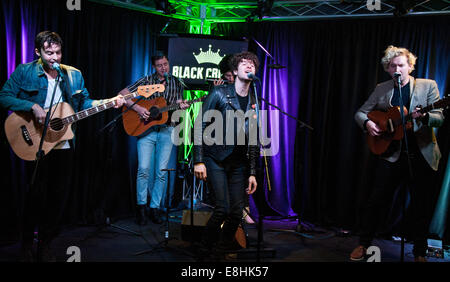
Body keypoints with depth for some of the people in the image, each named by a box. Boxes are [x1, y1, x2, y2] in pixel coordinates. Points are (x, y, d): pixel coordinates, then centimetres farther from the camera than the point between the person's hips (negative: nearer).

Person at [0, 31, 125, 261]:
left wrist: (110, 102, -2)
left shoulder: (73, 75, 8)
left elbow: (85, 102, 13)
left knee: (60, 194, 6)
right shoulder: (24, 72, -2)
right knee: (37, 193, -5)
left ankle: (45, 243, 23)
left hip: (64, 145, 4)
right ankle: (27, 243, 18)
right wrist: (33, 106, -20)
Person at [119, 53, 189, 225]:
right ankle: (141, 206, 6)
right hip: (145, 128, -2)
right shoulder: (146, 81, 3)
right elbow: (122, 94, -1)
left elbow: (178, 103, 12)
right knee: (144, 169, -9)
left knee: (161, 171, 0)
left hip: (166, 130, 2)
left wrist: (181, 106, -11)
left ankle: (155, 207, 11)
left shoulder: (176, 83, 11)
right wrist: (137, 108, -14)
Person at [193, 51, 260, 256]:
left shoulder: (254, 103, 9)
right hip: (215, 160, -5)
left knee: (237, 211, 1)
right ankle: (205, 248, 9)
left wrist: (252, 172, 7)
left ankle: (224, 249, 23)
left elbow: (253, 141, 11)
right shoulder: (219, 93, -6)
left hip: (238, 164, 5)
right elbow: (200, 126, -9)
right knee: (223, 208, -13)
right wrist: (198, 161, -16)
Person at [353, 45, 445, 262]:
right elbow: (360, 113, 12)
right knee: (375, 200, 1)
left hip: (421, 155, -1)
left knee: (420, 204, 6)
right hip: (391, 153, 1)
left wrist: (424, 116, -26)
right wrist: (367, 123, -10)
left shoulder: (428, 86, 2)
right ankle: (363, 244, 16)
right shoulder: (381, 89, 9)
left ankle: (420, 253, 20)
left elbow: (439, 118, -4)